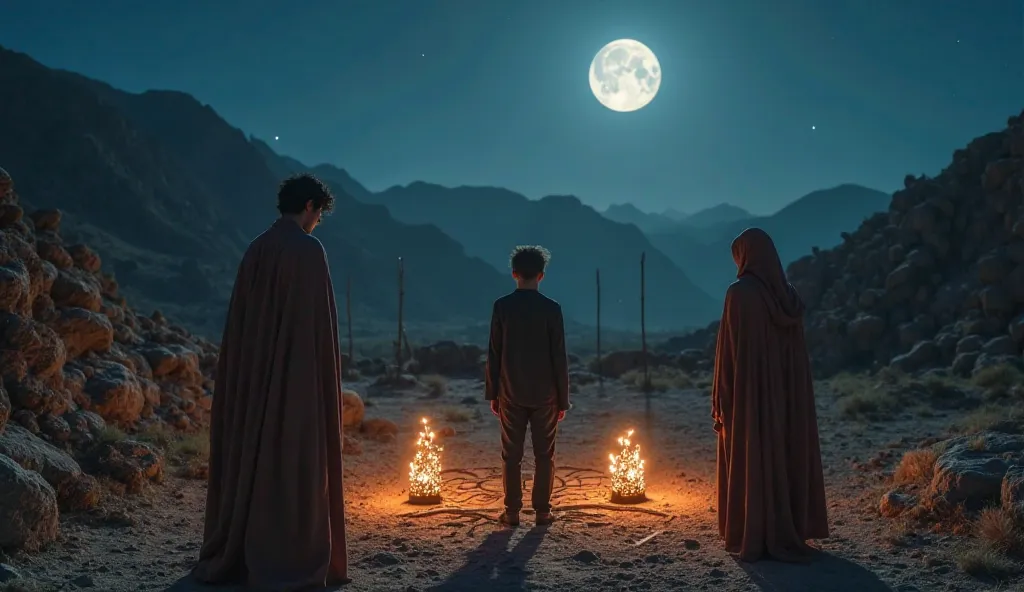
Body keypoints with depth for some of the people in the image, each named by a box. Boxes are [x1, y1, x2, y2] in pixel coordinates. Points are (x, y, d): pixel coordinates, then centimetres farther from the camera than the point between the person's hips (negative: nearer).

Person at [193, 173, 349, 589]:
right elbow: (319, 318, -14)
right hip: (298, 370, -7)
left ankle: (232, 555, 20)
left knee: (250, 455, 12)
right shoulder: (309, 250, -11)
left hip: (253, 368, 7)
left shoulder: (257, 248, 11)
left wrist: (252, 364, 17)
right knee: (295, 461, -2)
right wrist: (326, 372, -8)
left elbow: (241, 315, 12)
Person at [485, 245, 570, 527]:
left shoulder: (502, 306, -4)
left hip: (511, 393, 1)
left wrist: (492, 393, 7)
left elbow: (493, 353, -2)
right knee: (544, 454, 9)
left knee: (512, 455, 7)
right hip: (544, 393, -1)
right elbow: (559, 356, -5)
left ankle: (512, 511, 10)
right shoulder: (551, 308, -6)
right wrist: (563, 398, 2)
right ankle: (542, 510, 11)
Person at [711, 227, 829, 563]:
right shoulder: (788, 294, 7)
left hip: (749, 390, -6)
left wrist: (721, 399, -8)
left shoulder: (739, 293, -13)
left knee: (750, 461, 1)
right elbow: (796, 349, 10)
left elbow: (729, 350, -14)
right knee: (786, 454, 13)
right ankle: (788, 535, 20)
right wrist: (790, 389, 16)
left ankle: (753, 539, 6)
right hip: (786, 389, 6)